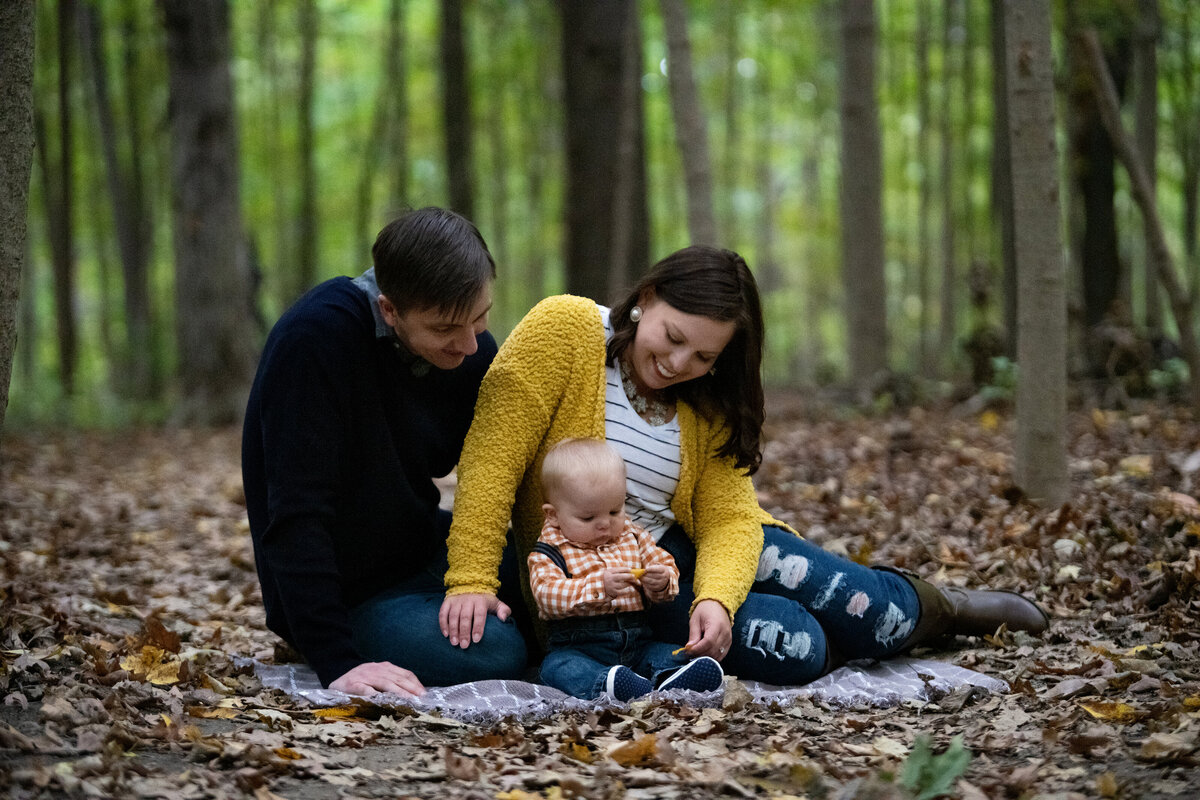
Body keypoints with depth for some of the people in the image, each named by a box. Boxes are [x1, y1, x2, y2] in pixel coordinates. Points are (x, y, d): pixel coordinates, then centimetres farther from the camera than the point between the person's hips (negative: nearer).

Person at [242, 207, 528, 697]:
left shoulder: (471, 349, -6)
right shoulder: (314, 339, -26)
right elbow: (296, 516, -29)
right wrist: (337, 664, -34)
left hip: (423, 549, 7)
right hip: (350, 594, -6)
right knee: (495, 655, -27)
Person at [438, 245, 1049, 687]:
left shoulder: (707, 401, 0)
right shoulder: (563, 330, -17)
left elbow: (728, 518, -7)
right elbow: (493, 454, -21)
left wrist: (717, 597, -28)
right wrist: (472, 580, -27)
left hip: (686, 549, 5)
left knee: (868, 612, -8)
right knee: (790, 643, -22)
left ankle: (938, 608, 26)